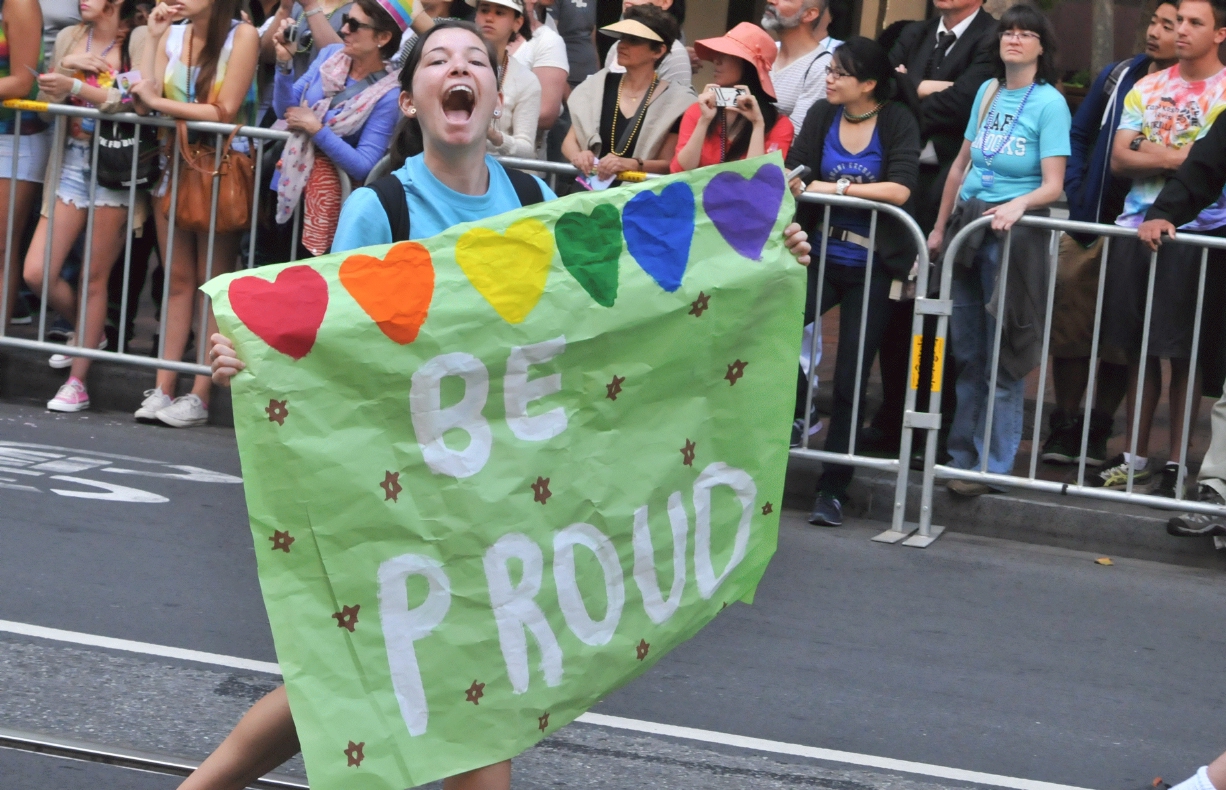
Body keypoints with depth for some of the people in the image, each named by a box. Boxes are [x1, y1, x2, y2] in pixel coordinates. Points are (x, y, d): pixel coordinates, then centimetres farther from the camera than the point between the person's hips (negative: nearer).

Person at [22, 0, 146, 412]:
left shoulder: (139, 41, -7)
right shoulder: (69, 38, 9)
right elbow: (48, 105, 9)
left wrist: (76, 88, -24)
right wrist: (63, 66, -9)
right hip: (73, 161, 5)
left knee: (95, 279, 0)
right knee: (36, 273, -1)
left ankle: (77, 382, 8)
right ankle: (88, 333, 26)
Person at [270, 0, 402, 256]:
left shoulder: (388, 95, -16)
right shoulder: (331, 55, 1)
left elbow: (363, 166, -19)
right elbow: (286, 109, 0)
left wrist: (316, 129, -21)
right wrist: (285, 63, -15)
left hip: (329, 187, -5)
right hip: (289, 176, 5)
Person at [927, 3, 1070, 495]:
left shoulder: (1049, 103, -8)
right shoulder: (988, 92, 10)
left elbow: (1053, 185, -13)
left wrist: (1019, 205, -31)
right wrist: (940, 228, 17)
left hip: (1014, 231, -6)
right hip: (969, 226, 6)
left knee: (1003, 358, -3)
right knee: (965, 352, 11)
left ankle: (993, 464, 1)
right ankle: (960, 455, 19)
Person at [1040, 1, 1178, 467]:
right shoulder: (1120, 76, 8)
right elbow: (1079, 135, 16)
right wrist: (1077, 193, 5)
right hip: (1090, 224, 3)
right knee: (1069, 324, 1)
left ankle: (1097, 434, 13)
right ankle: (1063, 427, 8)